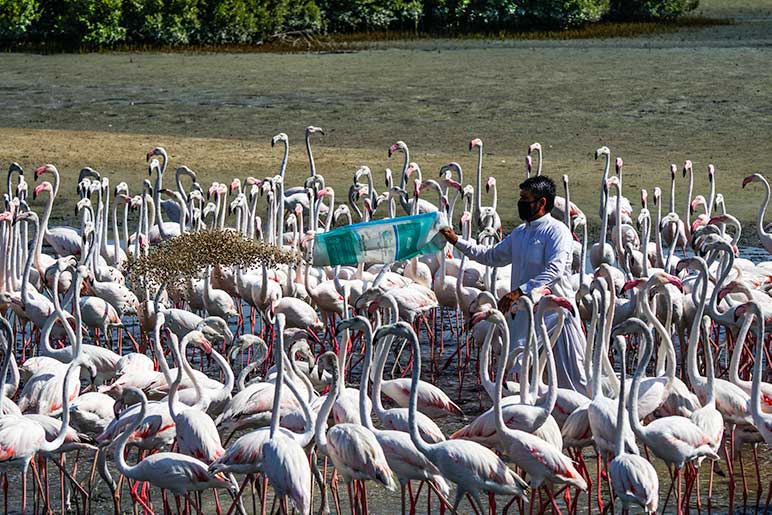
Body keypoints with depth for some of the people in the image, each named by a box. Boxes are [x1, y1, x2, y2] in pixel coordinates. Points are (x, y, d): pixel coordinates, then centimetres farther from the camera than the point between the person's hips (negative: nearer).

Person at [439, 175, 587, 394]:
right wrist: (457, 241, 19)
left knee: (571, 377, -4)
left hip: (557, 314, -8)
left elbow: (554, 270, -24)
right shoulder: (520, 233, 15)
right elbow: (492, 256, 27)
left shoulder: (556, 231, -11)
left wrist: (520, 291, -33)